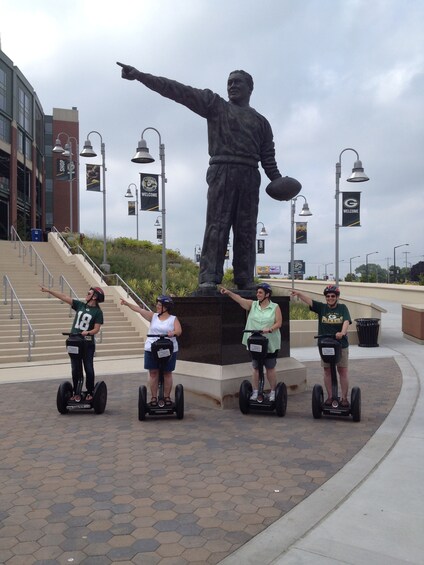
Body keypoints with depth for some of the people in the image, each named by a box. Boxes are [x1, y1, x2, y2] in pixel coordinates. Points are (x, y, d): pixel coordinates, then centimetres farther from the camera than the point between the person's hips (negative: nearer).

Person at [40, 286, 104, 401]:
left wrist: (88, 332, -29)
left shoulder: (98, 312, -6)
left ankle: (90, 393, 16)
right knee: (75, 369, 8)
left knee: (89, 369, 3)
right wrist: (49, 290, -2)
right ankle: (76, 393, 17)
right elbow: (64, 297, 2)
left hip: (87, 343, -4)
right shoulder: (80, 305, 6)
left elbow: (96, 329, -10)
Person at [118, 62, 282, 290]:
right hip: (222, 171, -3)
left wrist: (278, 181, 4)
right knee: (216, 226, -12)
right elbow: (178, 90, 8)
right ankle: (209, 278, -15)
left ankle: (245, 280, 1)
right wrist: (139, 75, 2)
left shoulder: (260, 121, 23)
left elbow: (268, 159, 20)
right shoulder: (215, 105, 16)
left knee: (246, 231, -1)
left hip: (250, 176, 3)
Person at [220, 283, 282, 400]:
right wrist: (229, 292, -24)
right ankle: (255, 392, 17)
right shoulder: (253, 305, 3)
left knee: (270, 368, 8)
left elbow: (278, 323, -7)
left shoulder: (275, 307, -2)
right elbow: (239, 299, -10)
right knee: (256, 368, 9)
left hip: (270, 343, -2)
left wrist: (270, 329, -24)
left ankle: (273, 392, 21)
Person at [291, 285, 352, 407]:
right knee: (327, 371, 9)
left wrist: (342, 333, -35)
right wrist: (299, 293, -31)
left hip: (341, 345, -1)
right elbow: (309, 300, -11)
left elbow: (346, 322, -15)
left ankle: (344, 398, 16)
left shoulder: (343, 308, 0)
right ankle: (330, 396, 21)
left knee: (342, 371, 5)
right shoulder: (321, 307, 2)